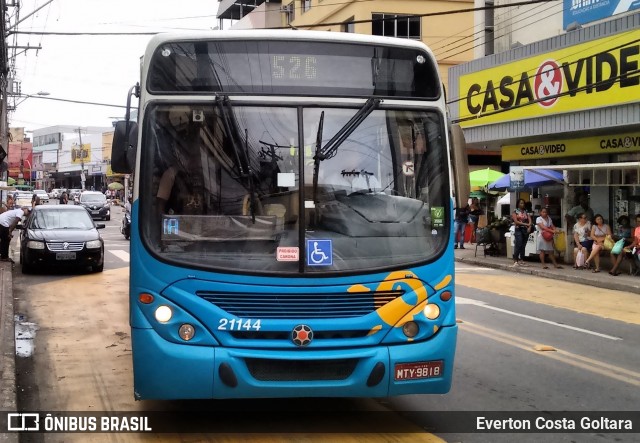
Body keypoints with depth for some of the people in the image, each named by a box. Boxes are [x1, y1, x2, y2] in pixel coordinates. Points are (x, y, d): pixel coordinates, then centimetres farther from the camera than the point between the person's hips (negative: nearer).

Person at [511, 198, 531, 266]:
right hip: (518, 230, -5)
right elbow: (516, 221, -8)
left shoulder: (526, 212, 17)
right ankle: (515, 260, -14)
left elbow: (530, 220, 6)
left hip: (525, 230, 5)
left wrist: (529, 226, -14)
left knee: (523, 246, 4)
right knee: (518, 245, -15)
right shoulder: (515, 212, 4)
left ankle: (521, 260, 8)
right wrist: (525, 224, -15)